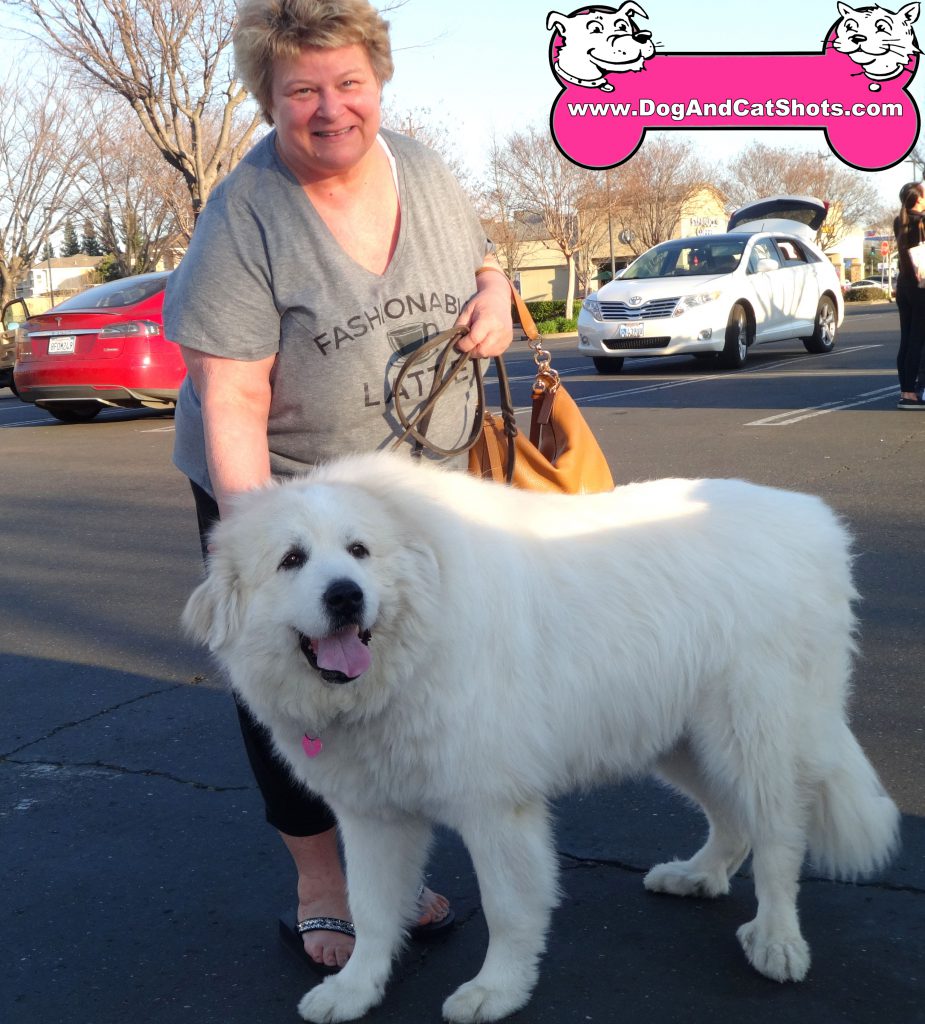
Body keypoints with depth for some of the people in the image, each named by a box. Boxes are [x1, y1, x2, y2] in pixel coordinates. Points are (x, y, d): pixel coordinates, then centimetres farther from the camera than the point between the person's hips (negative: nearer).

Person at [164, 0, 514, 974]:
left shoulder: (423, 170, -1)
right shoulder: (243, 218, -19)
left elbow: (479, 261, 18)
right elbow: (231, 400, -23)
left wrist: (495, 294, -7)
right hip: (283, 492, -5)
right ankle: (320, 889, 28)